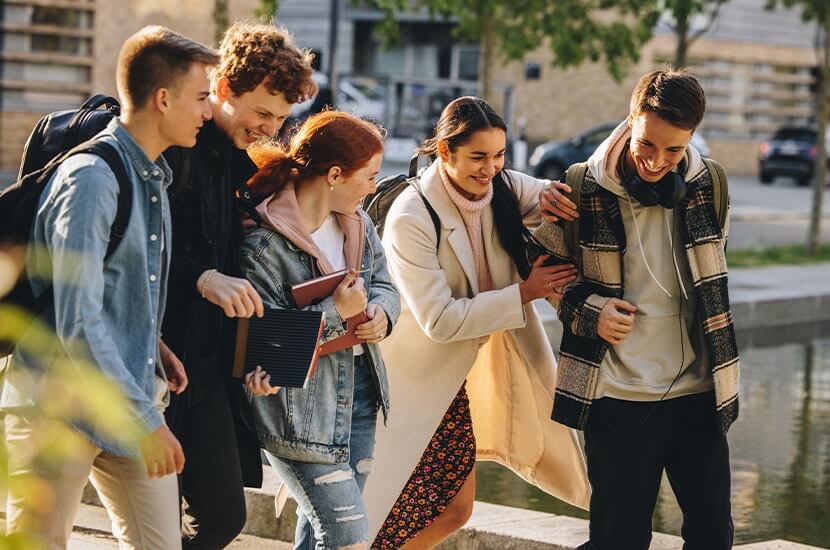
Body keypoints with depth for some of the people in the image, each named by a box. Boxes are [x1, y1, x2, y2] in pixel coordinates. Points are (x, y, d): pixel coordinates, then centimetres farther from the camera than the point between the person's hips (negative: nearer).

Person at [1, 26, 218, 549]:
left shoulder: (156, 177, 13)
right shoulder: (90, 178, -17)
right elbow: (78, 325, -22)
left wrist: (156, 351, 7)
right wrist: (144, 421, -20)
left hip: (134, 396, 8)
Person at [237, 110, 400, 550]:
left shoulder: (357, 221, 5)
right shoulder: (262, 245, -20)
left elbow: (383, 284, 14)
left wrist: (380, 312, -9)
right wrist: (337, 312, -23)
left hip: (358, 391, 8)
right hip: (301, 409, -8)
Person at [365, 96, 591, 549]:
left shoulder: (504, 189, -5)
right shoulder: (410, 219, -22)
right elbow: (440, 320, -23)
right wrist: (524, 293, -19)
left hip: (460, 381, 7)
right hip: (418, 379, -7)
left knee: (453, 510, 12)